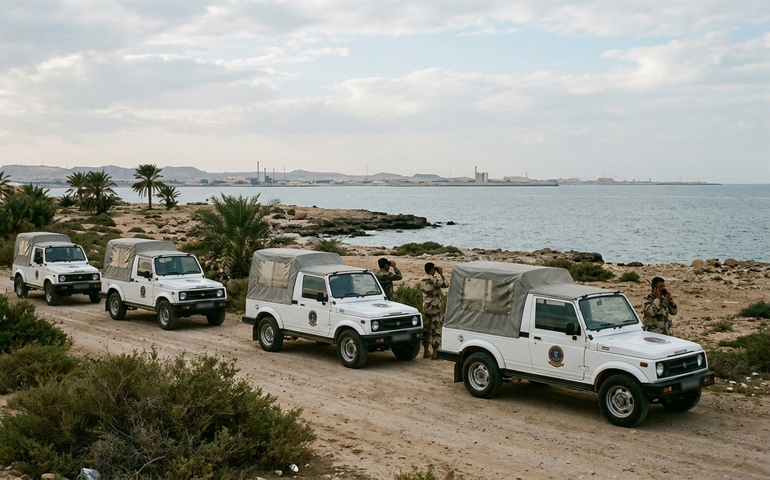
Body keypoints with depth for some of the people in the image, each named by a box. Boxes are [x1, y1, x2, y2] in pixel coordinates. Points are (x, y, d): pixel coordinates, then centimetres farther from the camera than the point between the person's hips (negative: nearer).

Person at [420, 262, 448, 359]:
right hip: (435, 308, -7)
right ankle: (435, 353, 1)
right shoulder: (433, 280, -18)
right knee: (436, 330, 0)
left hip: (425, 308, 8)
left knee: (427, 329, 13)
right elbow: (446, 284, -15)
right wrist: (441, 274, -6)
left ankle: (426, 351, 18)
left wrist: (439, 275, 17)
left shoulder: (422, 280, 8)